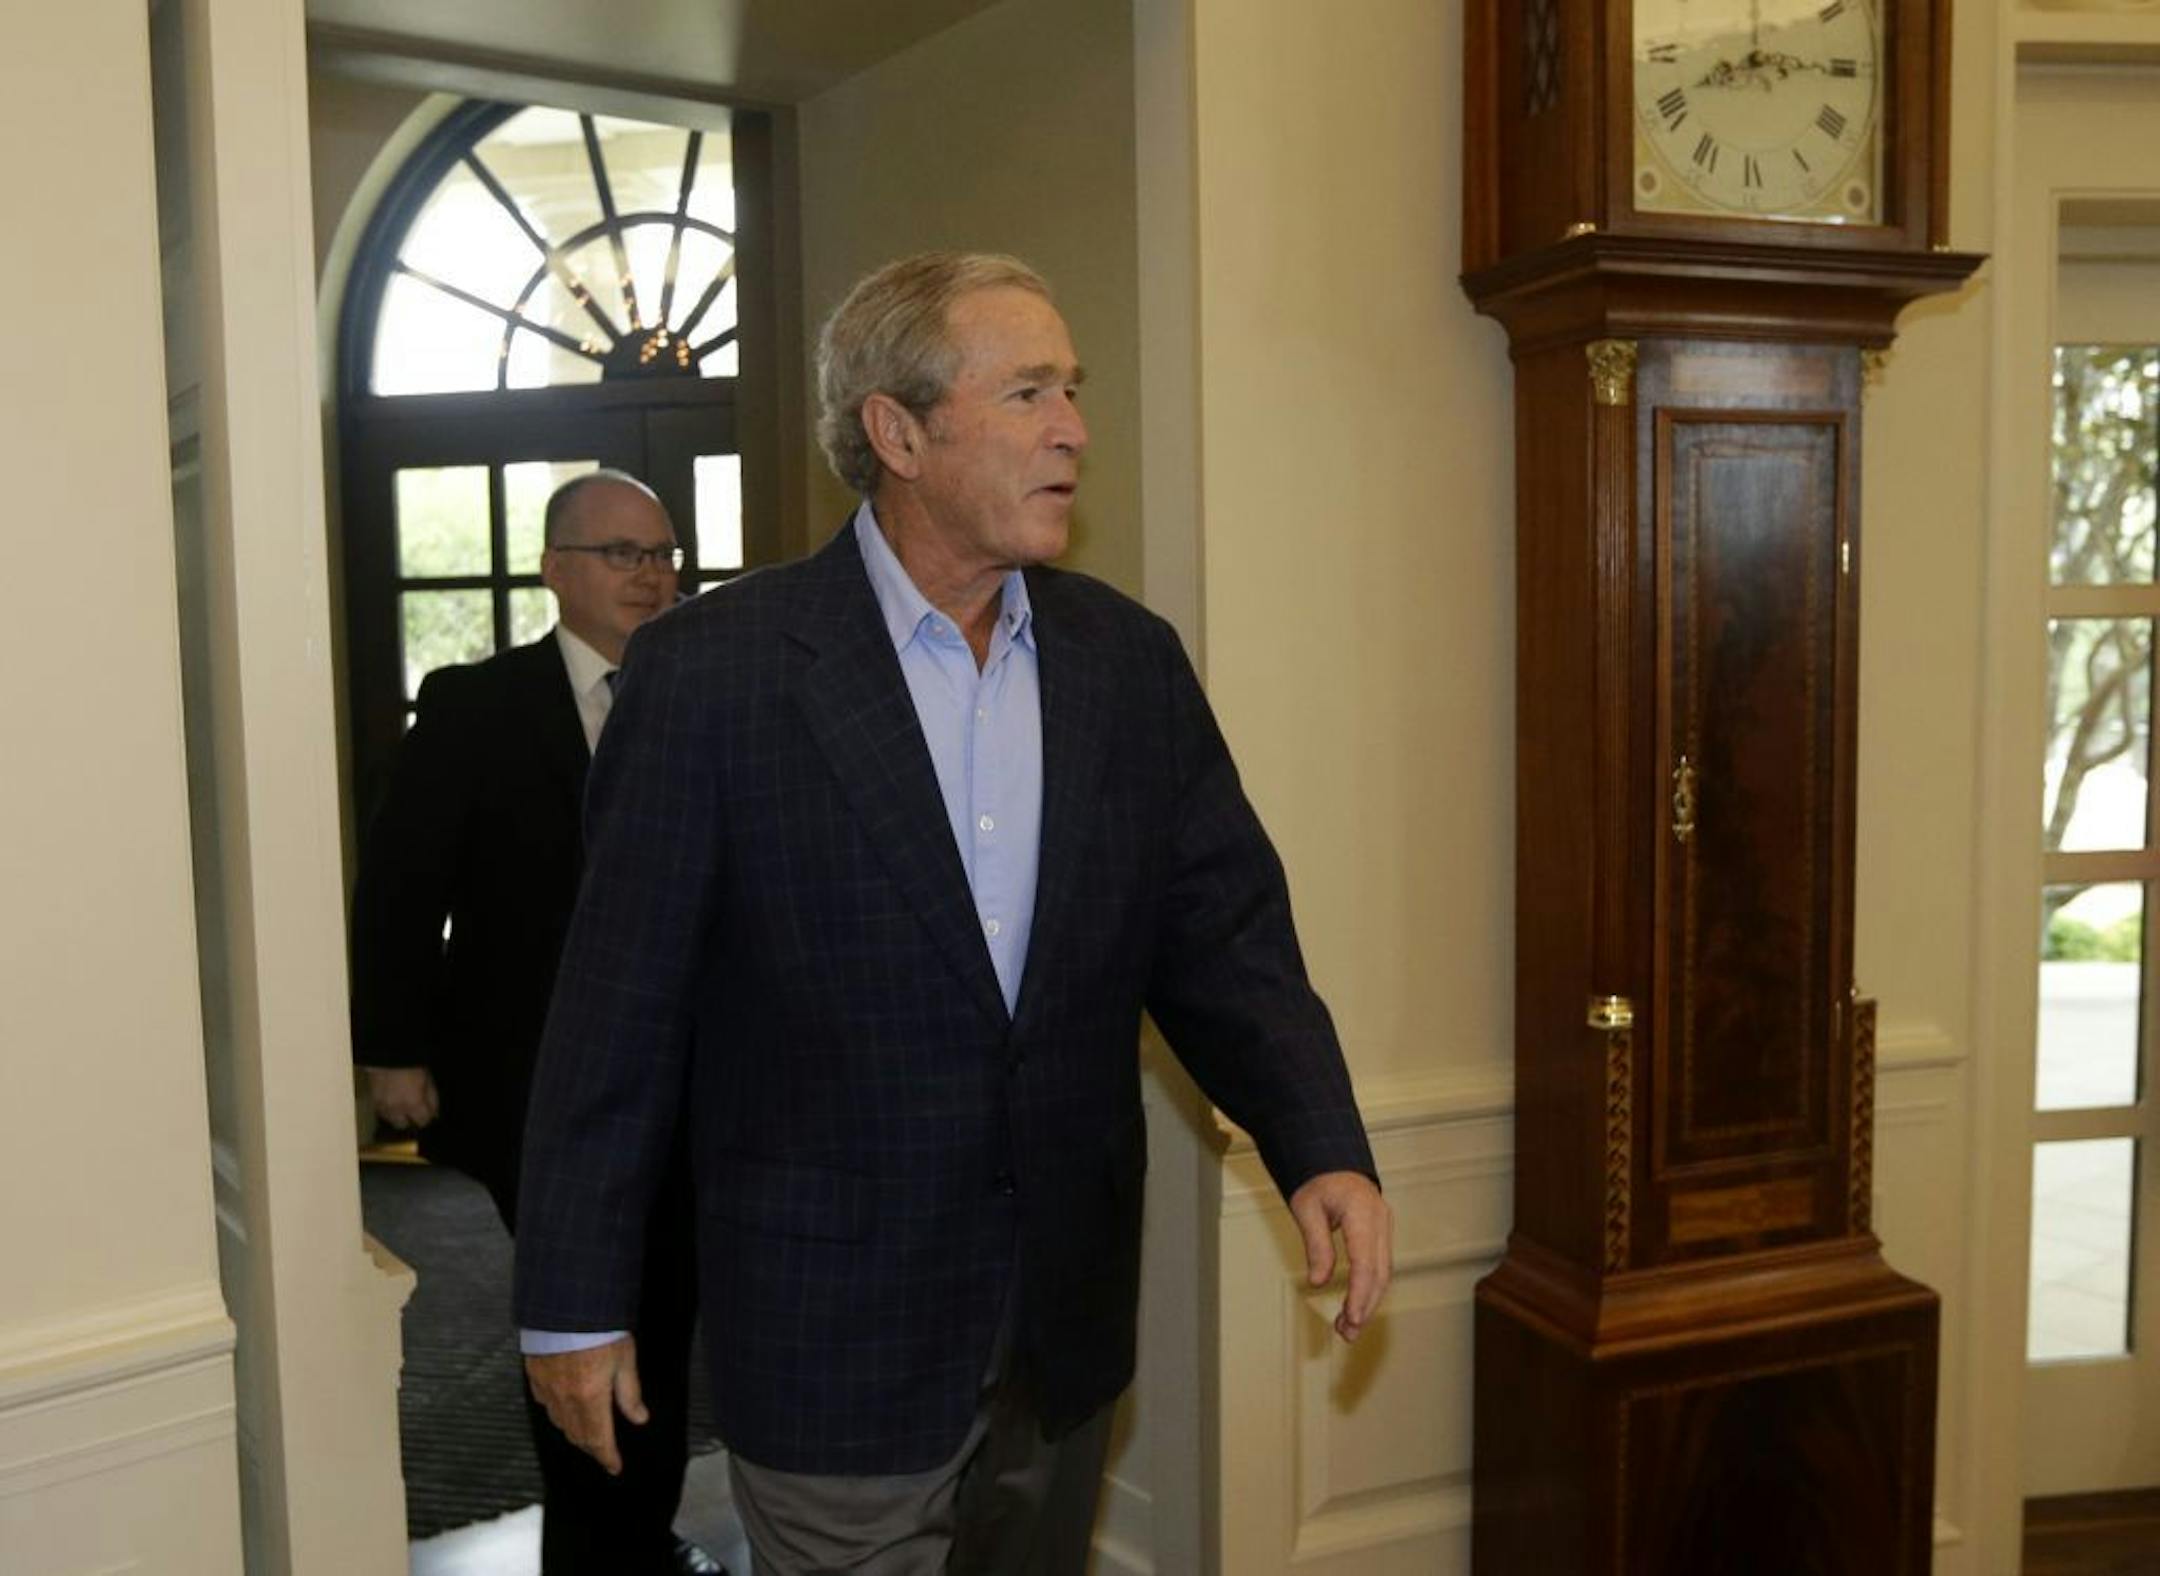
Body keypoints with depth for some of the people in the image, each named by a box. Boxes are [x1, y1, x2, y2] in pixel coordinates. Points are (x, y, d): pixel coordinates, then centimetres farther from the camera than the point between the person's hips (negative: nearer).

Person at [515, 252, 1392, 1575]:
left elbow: (1226, 934, 2)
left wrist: (1323, 1150, -13)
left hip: (1067, 1323, 5)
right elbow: (619, 1007, -10)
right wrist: (576, 1305, -5)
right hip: (835, 1334, -5)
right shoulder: (714, 671, -13)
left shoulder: (1130, 661, 1)